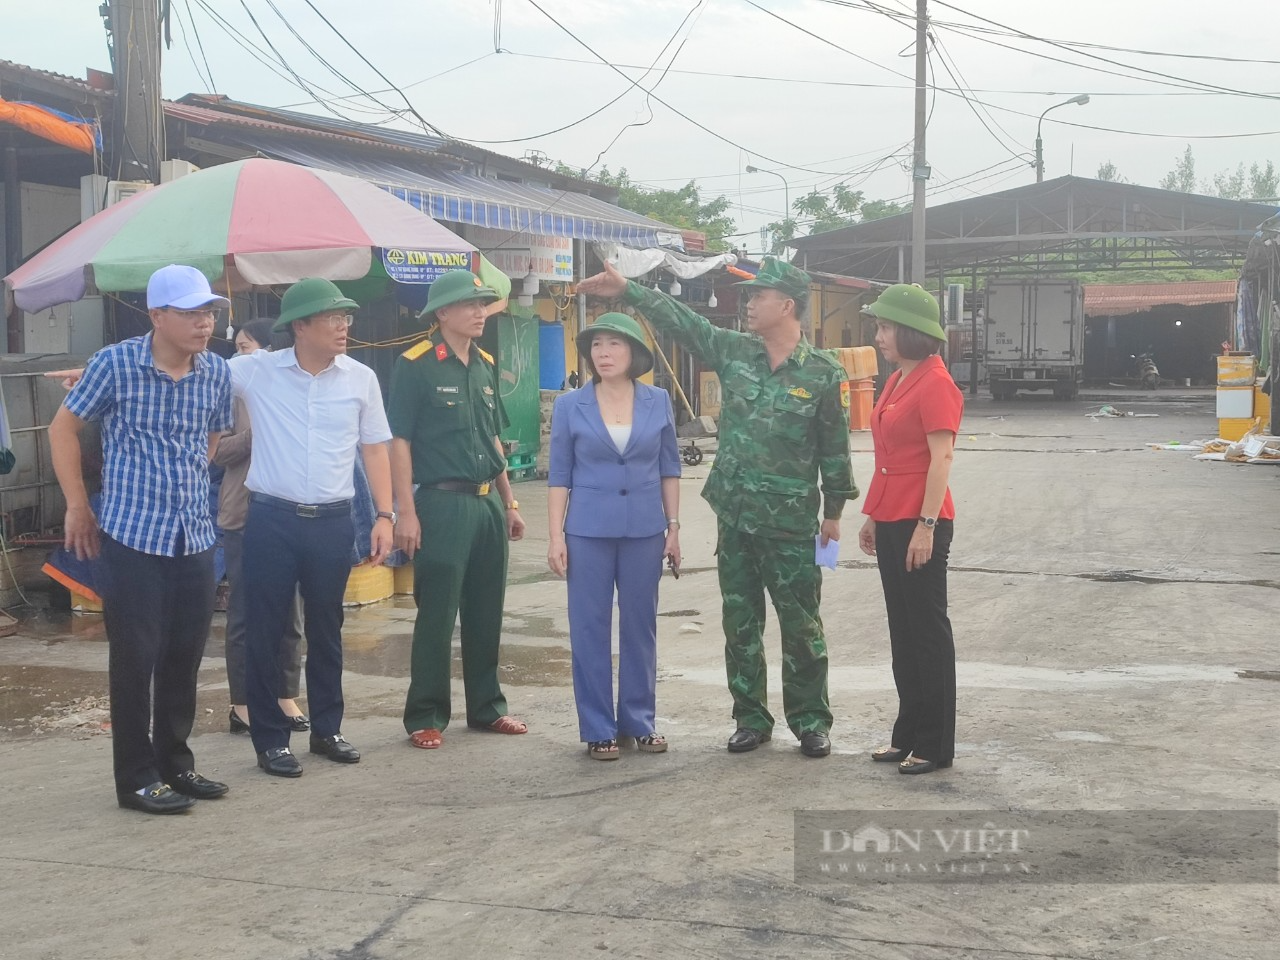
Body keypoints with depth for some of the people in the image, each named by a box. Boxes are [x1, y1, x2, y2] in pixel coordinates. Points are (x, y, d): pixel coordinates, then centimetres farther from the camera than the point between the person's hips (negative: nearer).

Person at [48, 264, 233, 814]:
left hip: (195, 537, 5)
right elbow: (64, 428, 2)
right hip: (130, 537, -4)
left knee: (185, 657, 11)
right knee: (135, 659, 1)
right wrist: (77, 505, 1)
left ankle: (175, 763, 26)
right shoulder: (115, 364, -9)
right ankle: (137, 779, 11)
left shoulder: (217, 373, 3)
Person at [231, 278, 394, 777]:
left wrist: (384, 516, 3)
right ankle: (271, 739, 16)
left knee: (326, 629, 13)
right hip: (272, 519, -2)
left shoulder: (361, 378, 2)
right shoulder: (256, 371, -4)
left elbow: (374, 449, 8)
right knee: (265, 632, 3)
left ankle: (326, 729, 28)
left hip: (333, 522, 2)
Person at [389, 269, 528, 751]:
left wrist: (509, 502, 16)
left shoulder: (484, 366, 12)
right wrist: (407, 512, -15)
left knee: (486, 612, 13)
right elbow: (399, 441, -10)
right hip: (442, 503, -7)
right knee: (436, 616, -1)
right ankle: (424, 717, 9)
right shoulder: (416, 364, -8)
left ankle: (487, 707, 24)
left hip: (488, 504, 7)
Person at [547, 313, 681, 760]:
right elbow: (559, 475, 1)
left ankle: (639, 720, 21)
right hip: (588, 530, -1)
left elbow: (669, 468, 8)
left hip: (644, 529, 1)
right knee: (590, 627, 2)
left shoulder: (658, 402, 2)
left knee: (640, 624, 8)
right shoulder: (570, 406, -2)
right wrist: (556, 535, -4)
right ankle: (598, 728, 11)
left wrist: (673, 527, 4)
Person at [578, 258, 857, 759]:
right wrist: (626, 290, 1)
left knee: (801, 624, 4)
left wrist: (834, 510, 1)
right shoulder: (734, 351, 3)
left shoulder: (822, 374, -8)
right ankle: (751, 718, 22)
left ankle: (810, 719, 17)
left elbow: (834, 448, -3)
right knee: (740, 623, 10)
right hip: (734, 516, 4)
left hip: (790, 523, -4)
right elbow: (680, 318, 7)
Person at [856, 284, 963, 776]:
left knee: (928, 632, 0)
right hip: (891, 522, 9)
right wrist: (873, 517, 19)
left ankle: (935, 745, 9)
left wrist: (926, 525, -21)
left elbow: (941, 458, -18)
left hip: (920, 523, -9)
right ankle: (908, 734, 23)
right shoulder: (896, 382, 14)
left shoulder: (936, 384, -13)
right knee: (903, 632, 14)